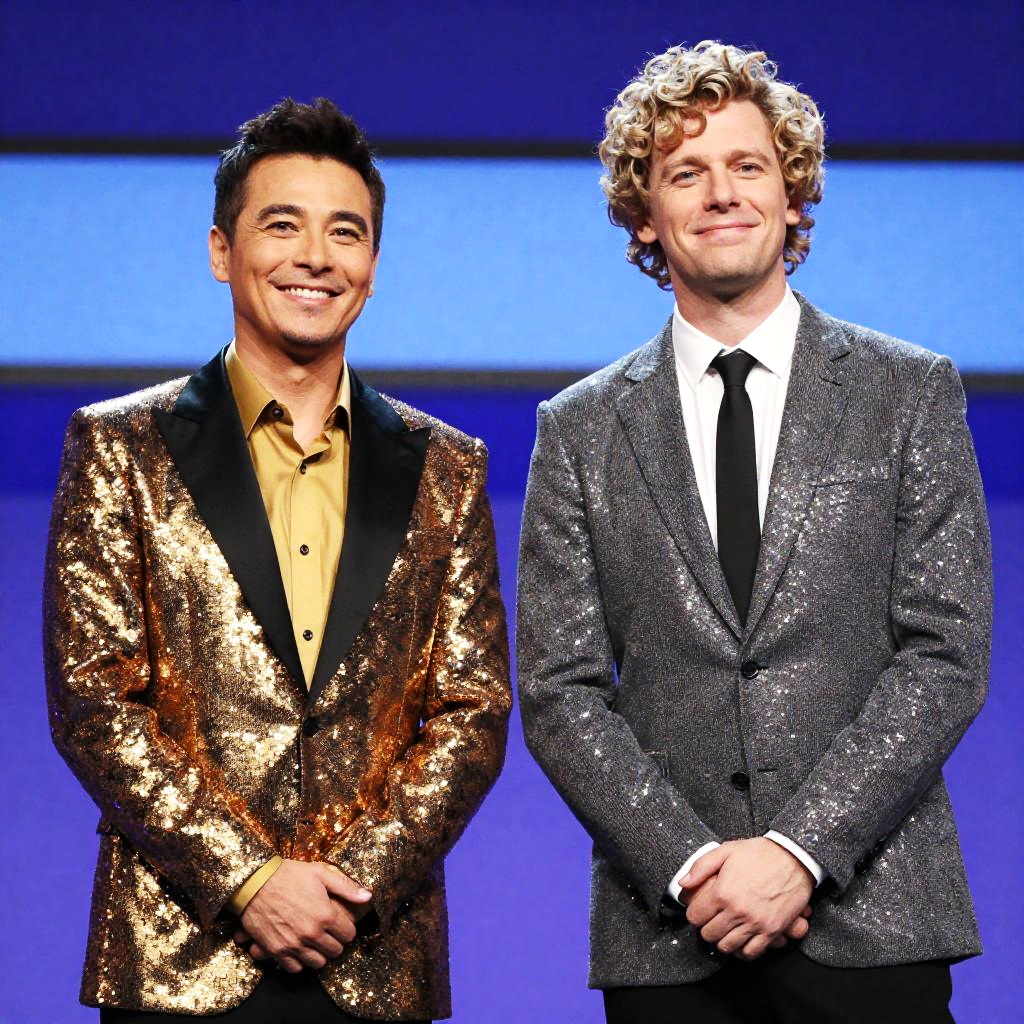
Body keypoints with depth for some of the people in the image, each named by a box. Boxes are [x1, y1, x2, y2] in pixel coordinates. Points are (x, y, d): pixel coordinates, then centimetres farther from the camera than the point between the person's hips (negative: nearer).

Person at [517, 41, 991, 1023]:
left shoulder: (912, 393, 5)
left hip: (871, 926, -1)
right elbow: (559, 691, 3)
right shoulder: (580, 429, 8)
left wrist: (801, 850, -12)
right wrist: (688, 865, -11)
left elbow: (945, 656, -2)